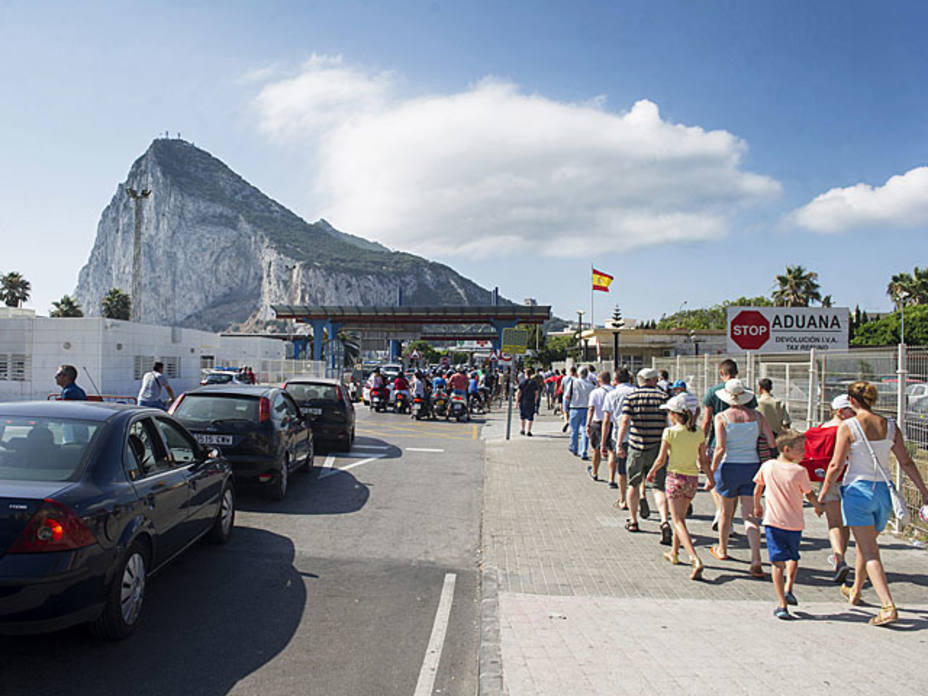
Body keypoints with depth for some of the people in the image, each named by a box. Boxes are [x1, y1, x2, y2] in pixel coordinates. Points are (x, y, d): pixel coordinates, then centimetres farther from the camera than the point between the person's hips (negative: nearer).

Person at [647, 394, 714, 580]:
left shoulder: (670, 432, -10)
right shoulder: (698, 433, 2)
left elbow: (661, 460, -8)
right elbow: (703, 461, 5)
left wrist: (652, 472, 9)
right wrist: (710, 479, 18)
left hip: (675, 477, -5)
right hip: (693, 479, 5)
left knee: (678, 521, -4)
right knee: (680, 516, 23)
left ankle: (696, 559, -21)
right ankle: (674, 553, 35)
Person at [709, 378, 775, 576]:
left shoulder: (722, 417, -9)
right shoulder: (756, 416, 0)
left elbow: (720, 448, -15)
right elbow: (772, 443, -1)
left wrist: (712, 472, -7)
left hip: (729, 467, -2)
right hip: (752, 466, 2)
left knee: (726, 512, 17)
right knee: (749, 515, 4)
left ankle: (722, 550, 36)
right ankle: (756, 562, -8)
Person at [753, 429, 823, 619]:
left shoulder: (767, 466, 0)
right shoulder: (800, 471, -9)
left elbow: (758, 489, 12)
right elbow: (809, 494, 3)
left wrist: (757, 507, 28)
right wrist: (818, 507, 23)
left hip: (773, 522, 1)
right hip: (794, 524, -1)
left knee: (778, 563, 1)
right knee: (794, 557, 26)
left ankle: (782, 604, -5)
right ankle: (788, 589, 17)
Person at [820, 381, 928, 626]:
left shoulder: (848, 427, -12)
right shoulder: (890, 426, 2)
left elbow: (836, 466, -12)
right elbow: (906, 462, 7)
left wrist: (821, 496, -3)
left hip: (858, 489, -6)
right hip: (883, 491, 6)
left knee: (869, 551, -3)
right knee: (865, 544, 23)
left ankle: (888, 606, -14)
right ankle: (855, 591, 40)